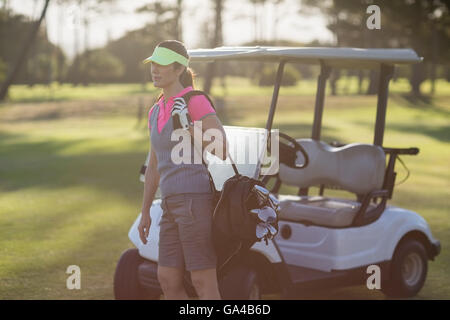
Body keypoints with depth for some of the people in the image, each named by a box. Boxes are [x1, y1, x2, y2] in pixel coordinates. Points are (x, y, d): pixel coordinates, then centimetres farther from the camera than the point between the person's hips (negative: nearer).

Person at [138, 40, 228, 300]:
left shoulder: (196, 101, -8)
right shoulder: (156, 112, 17)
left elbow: (222, 150, -12)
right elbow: (154, 165, 22)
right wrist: (145, 212, 22)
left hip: (196, 200, -8)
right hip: (174, 204, 8)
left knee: (203, 282, -2)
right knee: (167, 280, 11)